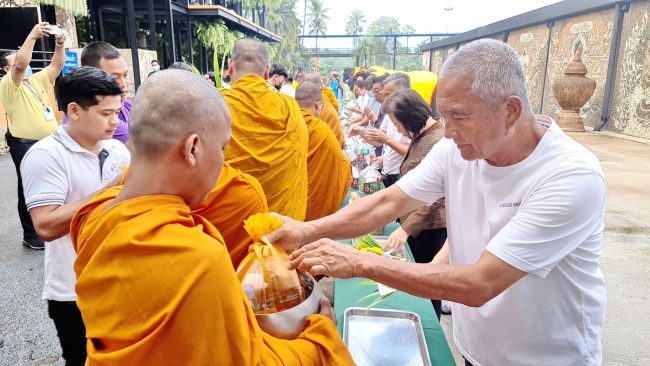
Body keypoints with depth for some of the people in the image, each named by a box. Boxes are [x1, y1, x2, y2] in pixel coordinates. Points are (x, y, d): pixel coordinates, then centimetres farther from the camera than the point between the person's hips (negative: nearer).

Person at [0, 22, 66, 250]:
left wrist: (60, 45, -6)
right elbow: (21, 64, -23)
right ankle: (31, 236, 13)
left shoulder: (37, 80, 15)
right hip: (26, 146, -7)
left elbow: (56, 65, 10)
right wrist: (32, 36, -24)